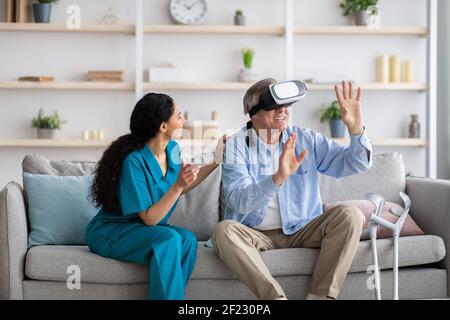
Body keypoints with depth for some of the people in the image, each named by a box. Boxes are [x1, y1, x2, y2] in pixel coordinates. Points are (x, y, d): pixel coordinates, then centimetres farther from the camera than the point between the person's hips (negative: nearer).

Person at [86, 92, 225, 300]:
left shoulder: (172, 149, -1)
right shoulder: (134, 161, -25)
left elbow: (180, 190, 18)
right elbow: (149, 219, -23)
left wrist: (215, 162, 13)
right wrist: (178, 186, -31)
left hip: (143, 229, 7)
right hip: (109, 232, -7)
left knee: (188, 239, -21)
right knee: (169, 238, -31)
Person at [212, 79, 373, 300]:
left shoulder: (306, 139, 4)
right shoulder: (236, 145, -6)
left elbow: (357, 163, -1)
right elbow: (239, 202, -22)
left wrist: (356, 128, -20)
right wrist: (278, 178, -38)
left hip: (302, 231, 3)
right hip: (257, 235, -2)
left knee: (350, 215, -21)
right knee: (224, 230, -32)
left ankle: (319, 296, -25)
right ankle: (276, 297, -35)